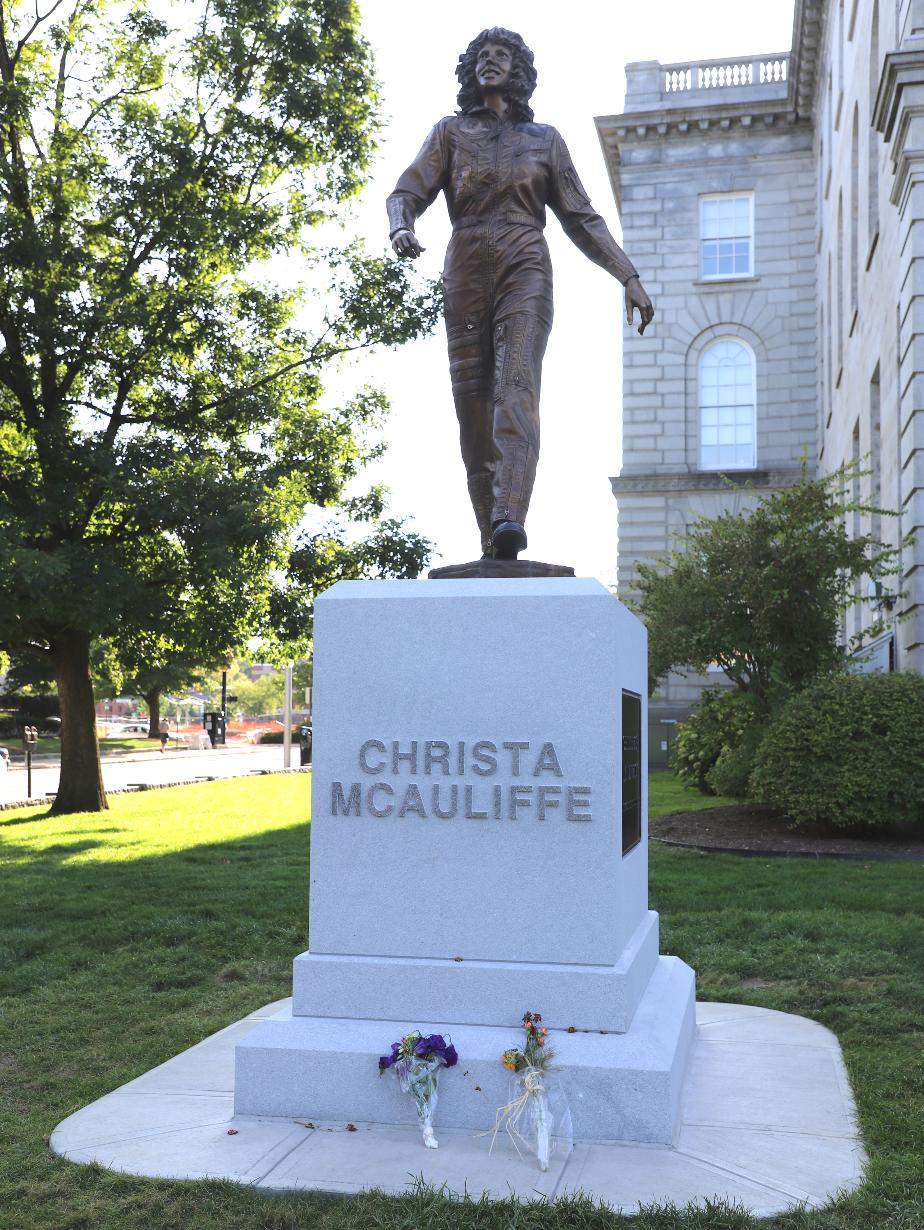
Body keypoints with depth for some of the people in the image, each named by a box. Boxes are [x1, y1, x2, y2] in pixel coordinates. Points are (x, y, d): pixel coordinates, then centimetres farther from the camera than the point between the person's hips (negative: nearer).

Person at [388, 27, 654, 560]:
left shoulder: (544, 139, 18)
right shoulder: (451, 132, 17)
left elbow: (582, 218, 17)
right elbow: (408, 192, 5)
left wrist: (630, 277, 10)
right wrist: (401, 227, -19)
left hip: (525, 271, -1)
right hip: (466, 273, 1)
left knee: (517, 386, -23)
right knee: (473, 401, -6)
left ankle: (509, 518, -39)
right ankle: (490, 536, -3)